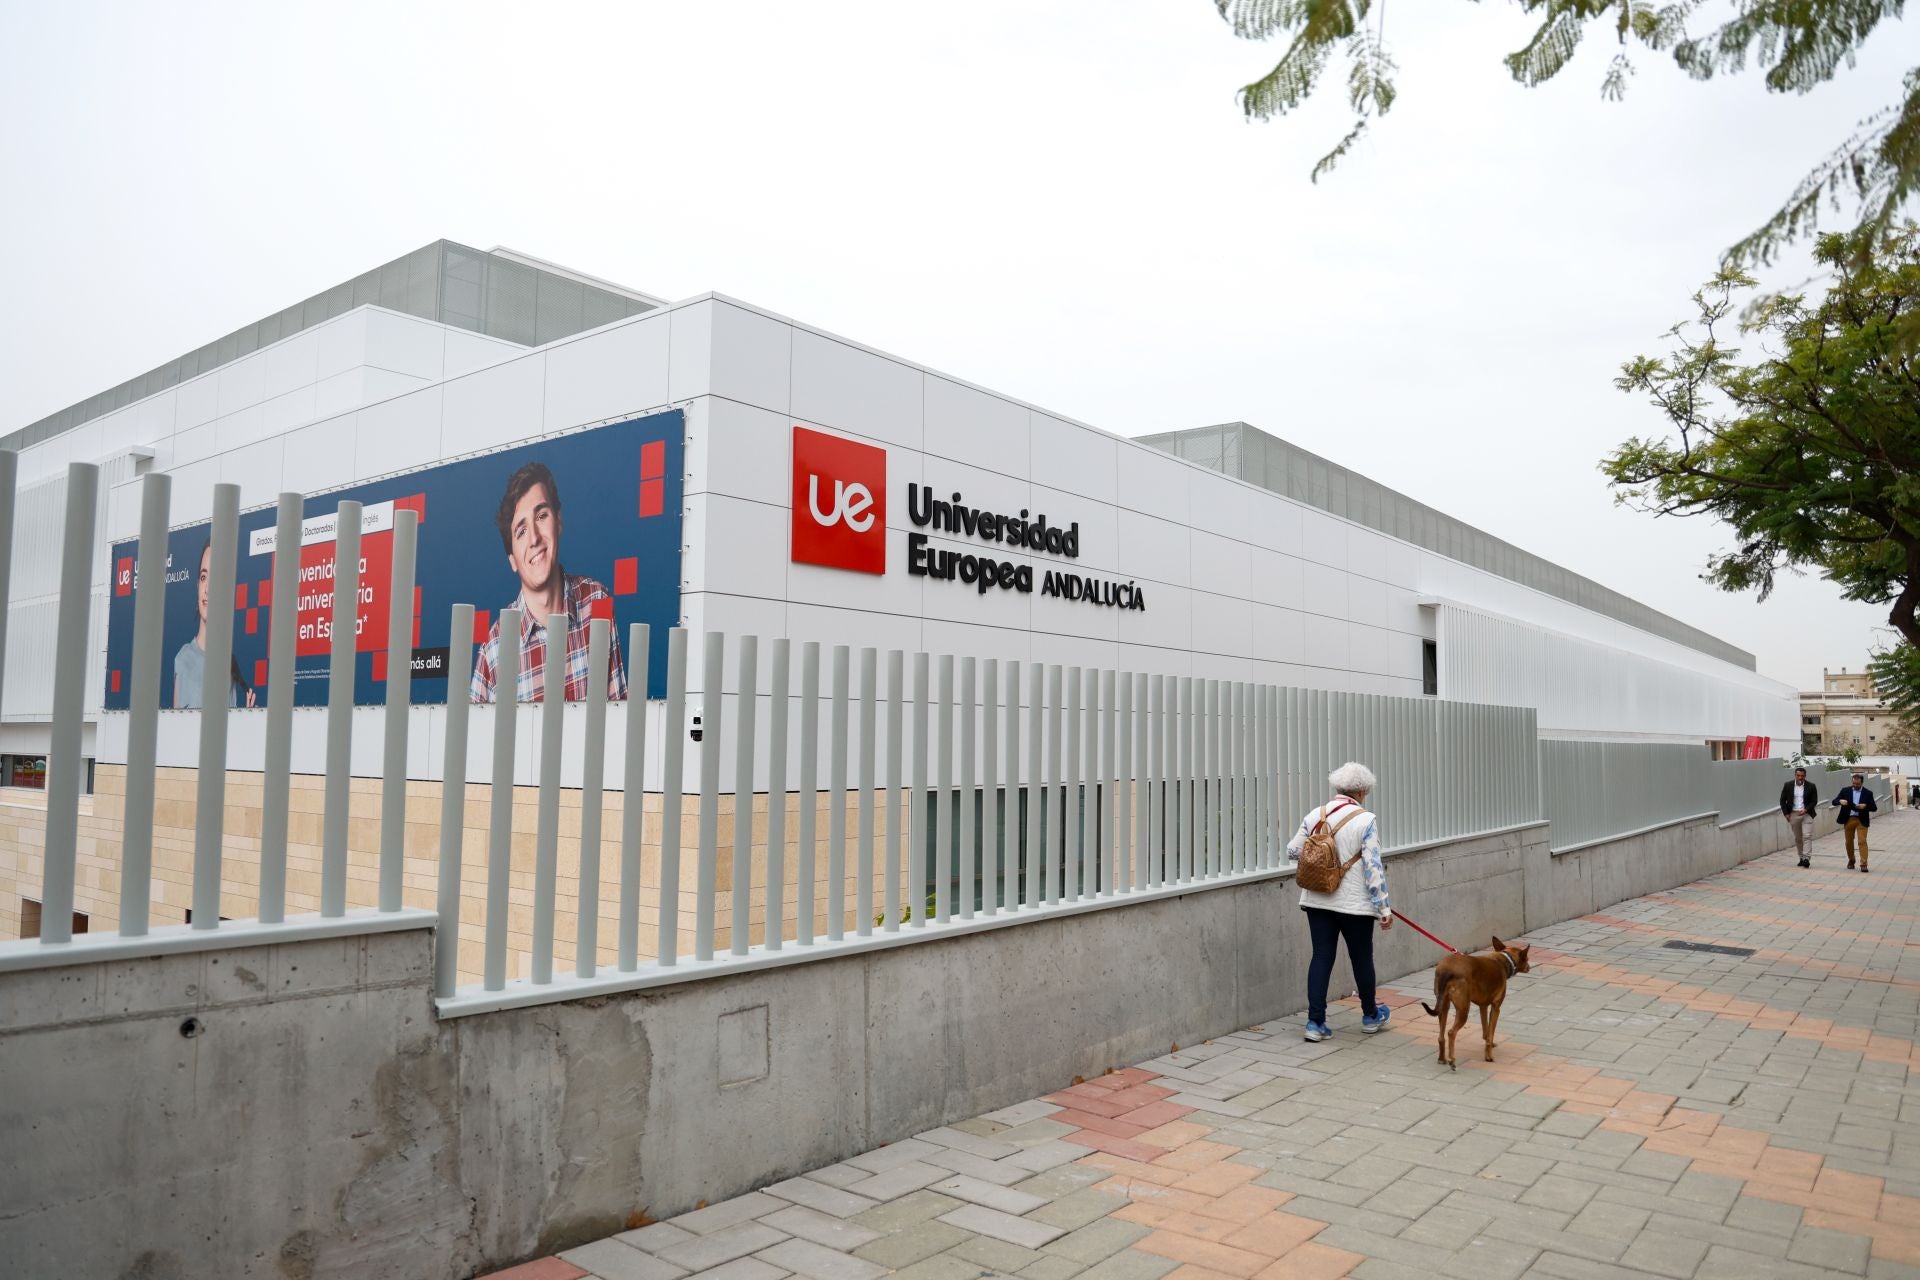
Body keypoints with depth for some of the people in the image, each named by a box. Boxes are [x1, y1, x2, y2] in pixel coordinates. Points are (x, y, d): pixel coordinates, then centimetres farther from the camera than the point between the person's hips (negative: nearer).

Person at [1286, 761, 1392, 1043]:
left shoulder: (1315, 815, 1)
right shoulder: (1365, 820, -12)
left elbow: (1292, 851, 6)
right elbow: (1374, 866, -15)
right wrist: (1384, 907, -10)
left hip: (1317, 900, 3)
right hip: (1355, 903, -3)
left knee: (1321, 958, 7)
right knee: (1361, 958, 14)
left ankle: (1315, 1022, 5)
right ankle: (1370, 1015, 33)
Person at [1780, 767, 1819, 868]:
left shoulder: (1811, 787, -1)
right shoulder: (1788, 785, 2)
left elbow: (1814, 801, 1)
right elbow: (1782, 800, 7)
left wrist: (1806, 810, -14)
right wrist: (1786, 813, 0)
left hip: (1806, 814, -2)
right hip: (1793, 814, 2)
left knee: (1807, 836, -12)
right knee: (1797, 838, 8)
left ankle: (1806, 858, -14)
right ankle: (1801, 858, 15)